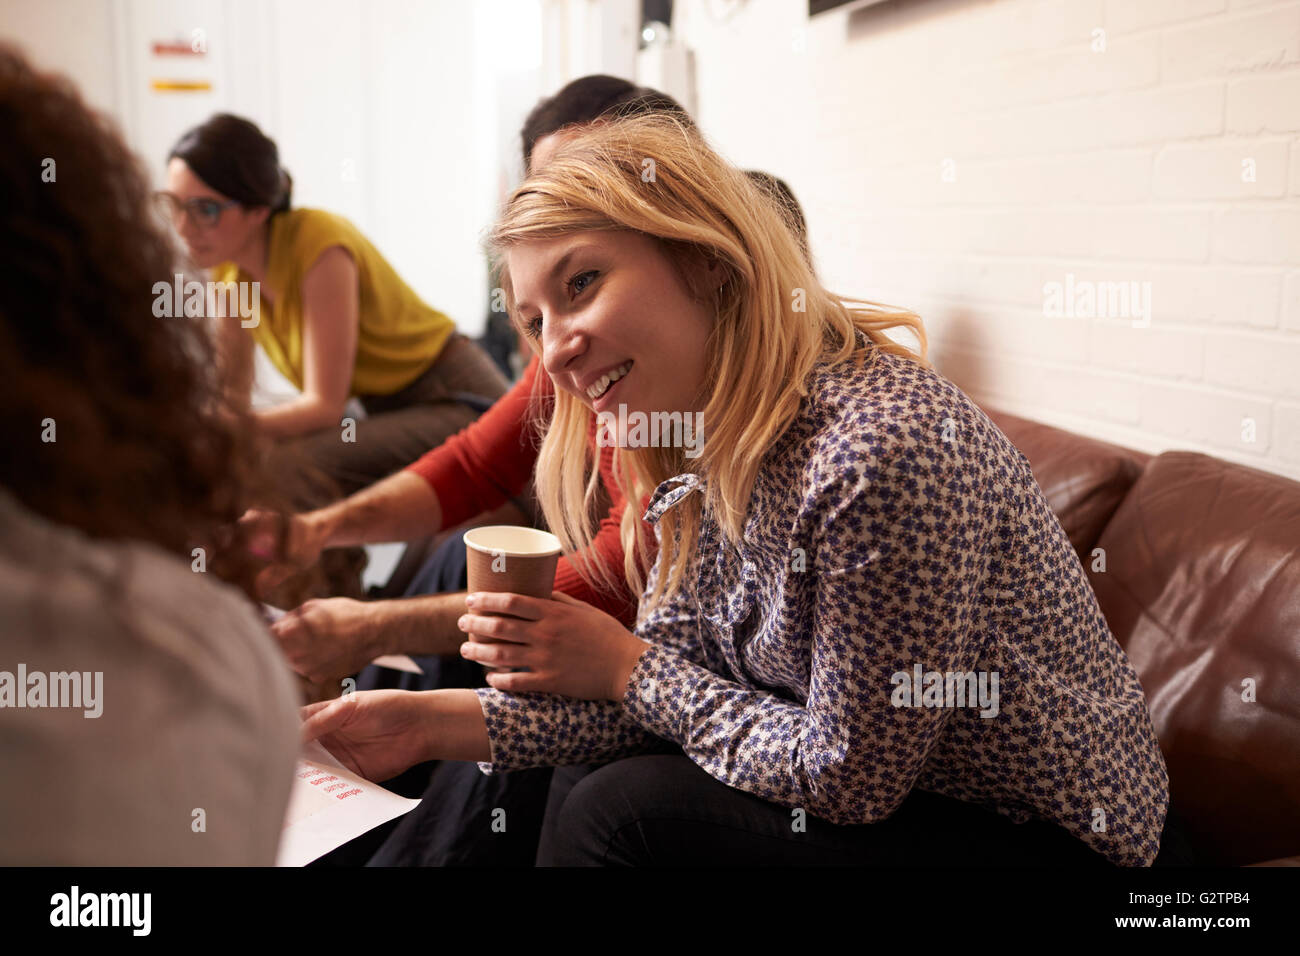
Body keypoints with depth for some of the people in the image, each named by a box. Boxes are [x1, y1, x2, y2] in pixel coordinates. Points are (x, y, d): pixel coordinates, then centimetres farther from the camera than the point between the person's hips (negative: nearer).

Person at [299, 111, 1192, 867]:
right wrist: (438, 721, -9)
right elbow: (669, 674, -1)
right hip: (885, 789, 7)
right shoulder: (713, 446, -3)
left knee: (624, 813, -17)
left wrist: (624, 667, -16)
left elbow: (845, 775, -23)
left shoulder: (883, 447, -31)